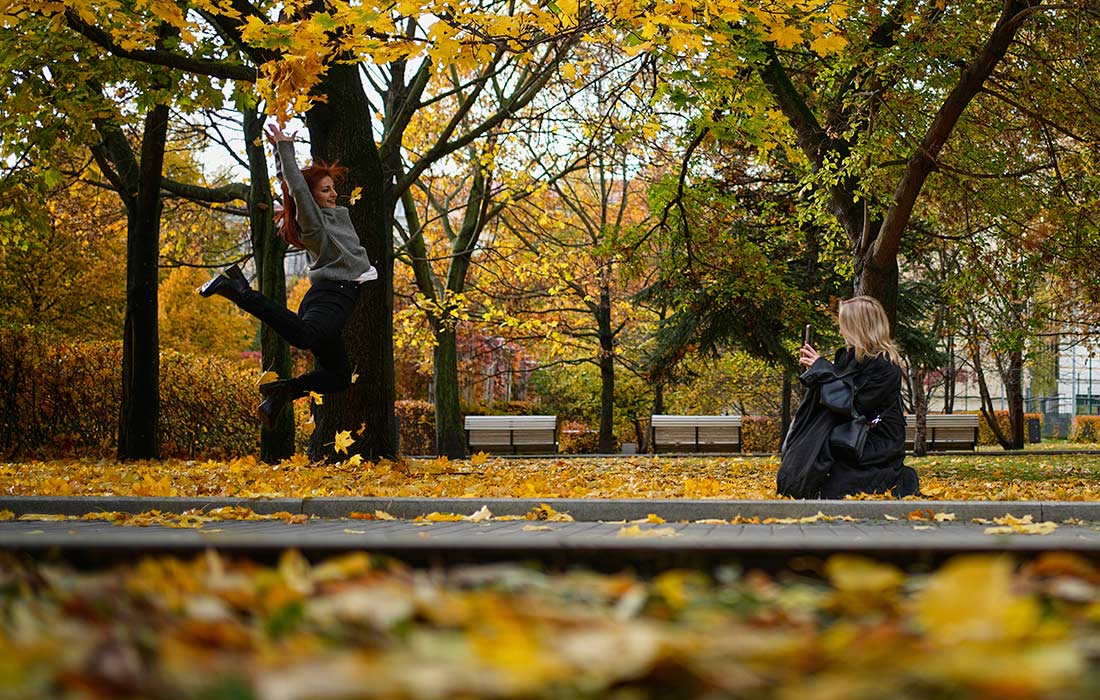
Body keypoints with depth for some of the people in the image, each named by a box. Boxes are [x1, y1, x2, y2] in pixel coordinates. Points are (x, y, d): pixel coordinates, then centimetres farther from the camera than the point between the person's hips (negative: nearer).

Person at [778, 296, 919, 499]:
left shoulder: (886, 367, -18)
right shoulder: (852, 356, 9)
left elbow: (852, 404, -24)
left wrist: (821, 369, -19)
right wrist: (814, 369, 2)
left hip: (878, 449, -8)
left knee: (834, 493, -16)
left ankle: (899, 483, 5)